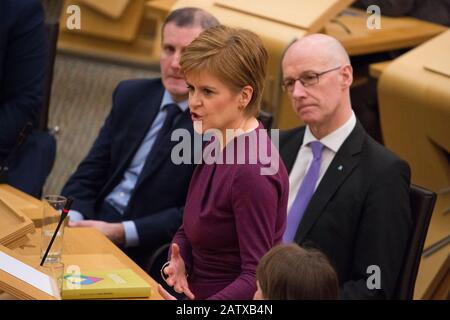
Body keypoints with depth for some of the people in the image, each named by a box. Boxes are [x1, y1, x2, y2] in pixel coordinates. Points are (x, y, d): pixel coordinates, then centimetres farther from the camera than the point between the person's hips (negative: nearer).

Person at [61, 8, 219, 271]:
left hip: (150, 254, -6)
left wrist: (120, 232, -20)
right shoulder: (131, 95, 11)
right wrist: (73, 217, -11)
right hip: (94, 220, 6)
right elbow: (90, 173, 10)